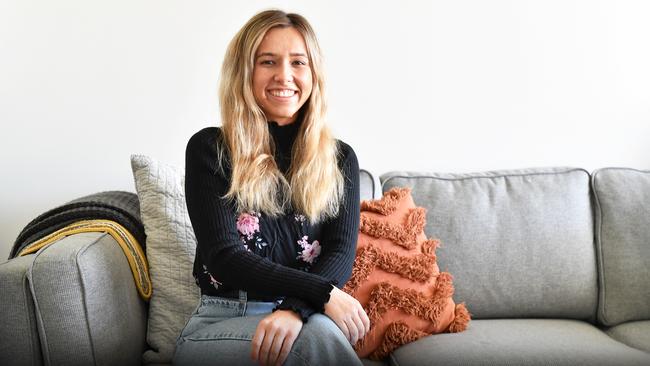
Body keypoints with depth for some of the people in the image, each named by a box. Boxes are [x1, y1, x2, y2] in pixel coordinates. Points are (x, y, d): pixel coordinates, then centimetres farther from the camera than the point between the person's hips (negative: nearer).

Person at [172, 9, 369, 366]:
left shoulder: (339, 158, 10)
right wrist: (323, 293, -20)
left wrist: (296, 308, -25)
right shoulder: (208, 149, 2)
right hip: (221, 320, -2)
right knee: (318, 337, -33)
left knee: (320, 332, -33)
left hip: (307, 313, 3)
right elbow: (224, 256, -8)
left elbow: (341, 252, -3)